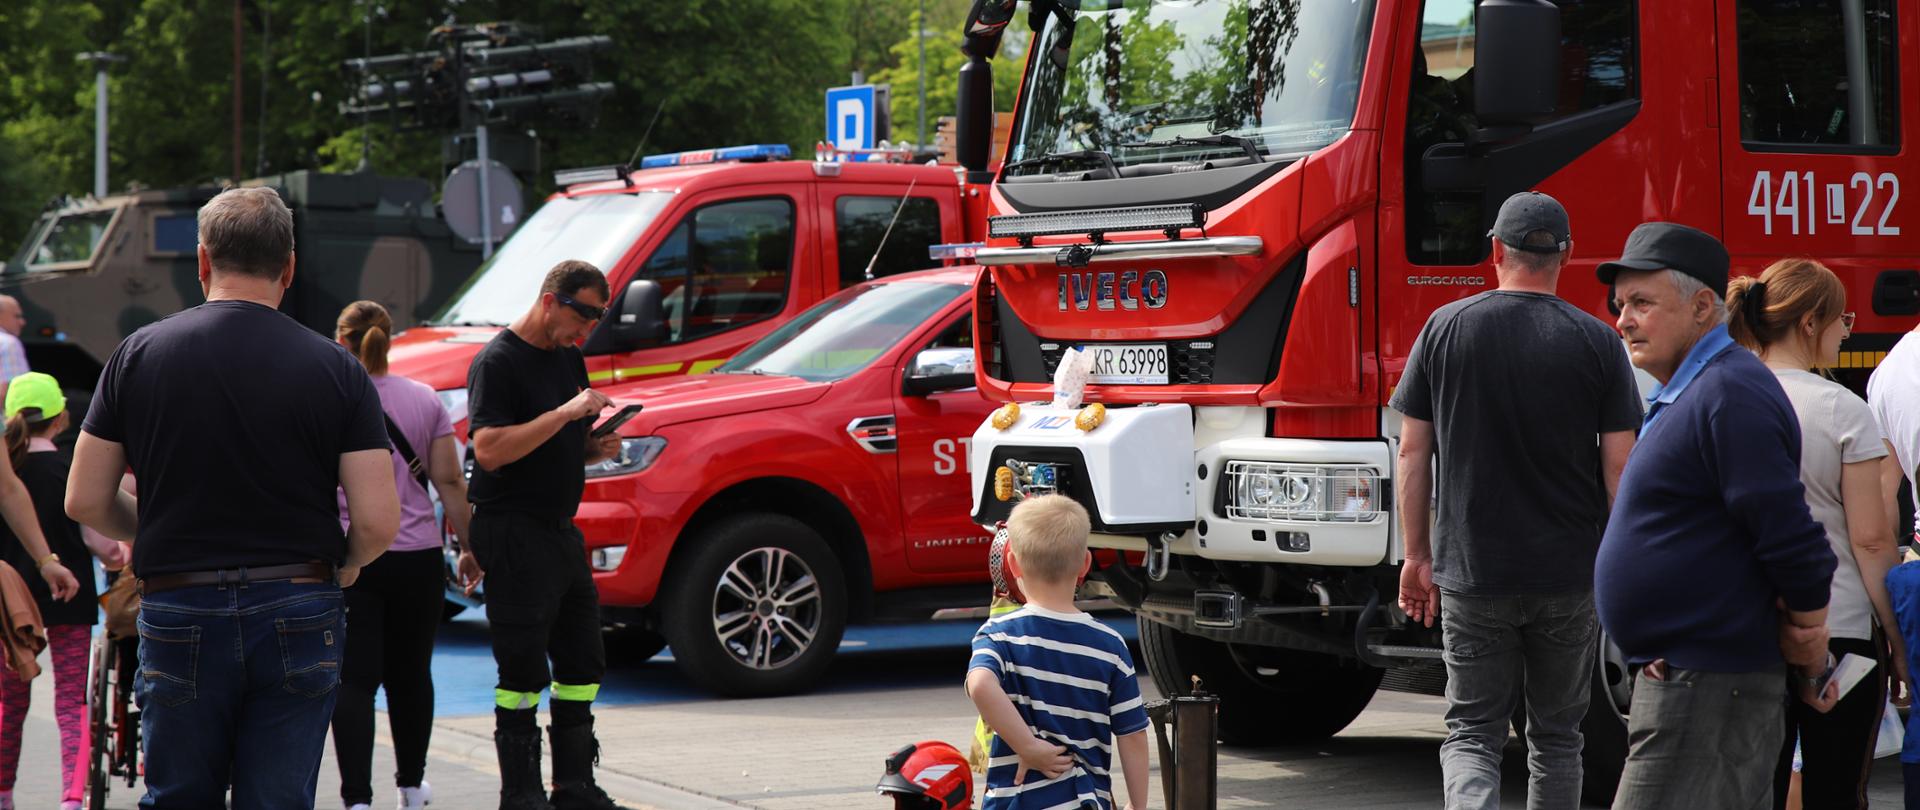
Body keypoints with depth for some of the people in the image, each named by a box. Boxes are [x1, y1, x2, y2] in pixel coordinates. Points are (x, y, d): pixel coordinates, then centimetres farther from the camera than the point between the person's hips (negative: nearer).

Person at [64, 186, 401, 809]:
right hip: (297, 615, 0)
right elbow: (378, 523, -8)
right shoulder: (336, 368, -3)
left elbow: (85, 503, 2)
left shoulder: (138, 354, 0)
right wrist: (344, 565, 14)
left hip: (178, 616, 1)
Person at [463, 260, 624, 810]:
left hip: (561, 530, 9)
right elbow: (489, 451, -21)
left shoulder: (569, 360, 16)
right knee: (523, 671, -6)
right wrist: (565, 414, -24)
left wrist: (599, 447, 2)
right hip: (513, 534, -9)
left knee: (582, 665, 11)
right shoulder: (498, 362, -11)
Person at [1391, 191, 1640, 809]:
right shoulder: (1595, 341, -3)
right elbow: (1619, 466, -4)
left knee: (1472, 734, 5)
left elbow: (1413, 451, 1)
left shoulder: (1445, 328, -1)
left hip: (1471, 574, 0)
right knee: (1557, 736, 15)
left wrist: (1418, 556, 9)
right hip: (1569, 575, 0)